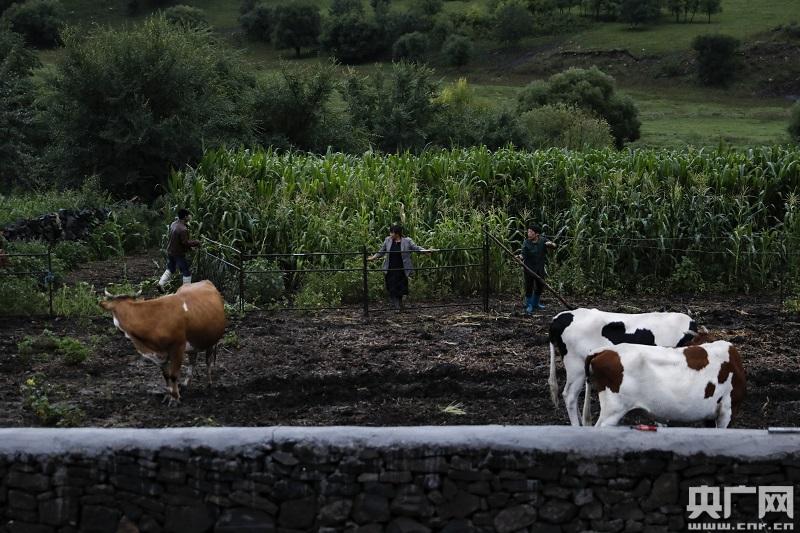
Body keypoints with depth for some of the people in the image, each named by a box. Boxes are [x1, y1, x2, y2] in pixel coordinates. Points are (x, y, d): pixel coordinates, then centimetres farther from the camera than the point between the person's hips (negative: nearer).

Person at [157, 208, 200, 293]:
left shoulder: (173, 224, 0)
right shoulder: (183, 229, -27)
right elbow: (186, 243, -25)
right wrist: (196, 243, -10)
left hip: (170, 251, 8)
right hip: (179, 253, -8)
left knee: (170, 269, 25)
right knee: (186, 272, 7)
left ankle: (161, 284, 18)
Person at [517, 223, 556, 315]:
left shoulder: (542, 240, -4)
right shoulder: (526, 243, -13)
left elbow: (554, 245, -2)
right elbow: (523, 254, -22)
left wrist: (550, 244, -25)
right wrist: (519, 257, -45)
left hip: (540, 269, 4)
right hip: (529, 269, -4)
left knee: (540, 287, 15)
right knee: (529, 287, -4)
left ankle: (535, 304, 33)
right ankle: (529, 306, 11)